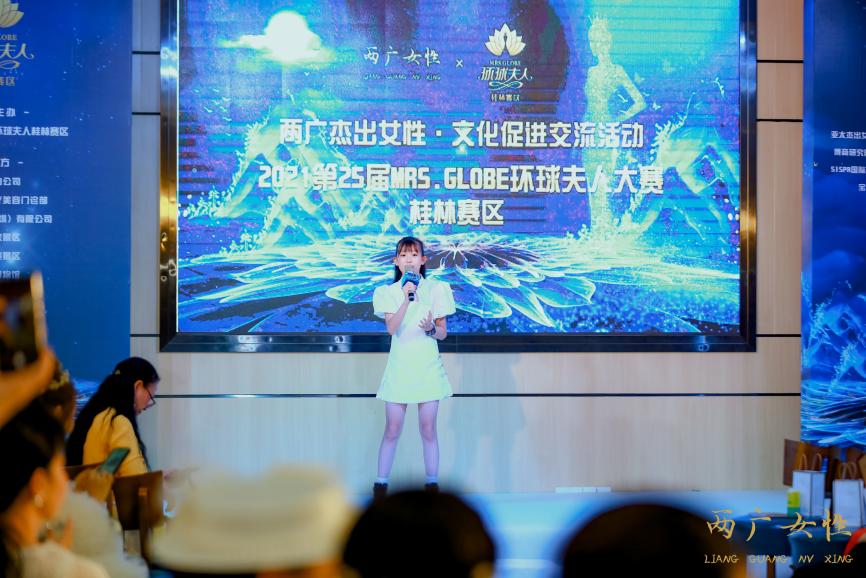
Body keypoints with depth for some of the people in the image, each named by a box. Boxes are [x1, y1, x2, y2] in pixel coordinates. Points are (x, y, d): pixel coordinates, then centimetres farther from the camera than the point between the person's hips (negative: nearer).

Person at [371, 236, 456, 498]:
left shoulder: (436, 289, 3)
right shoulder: (388, 292, 2)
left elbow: (443, 332, 5)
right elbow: (391, 328, -14)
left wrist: (431, 328, -17)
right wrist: (407, 299, -25)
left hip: (427, 365, 0)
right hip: (399, 365, 0)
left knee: (428, 429, 2)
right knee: (392, 429, 0)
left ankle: (432, 484, 11)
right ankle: (380, 485, 8)